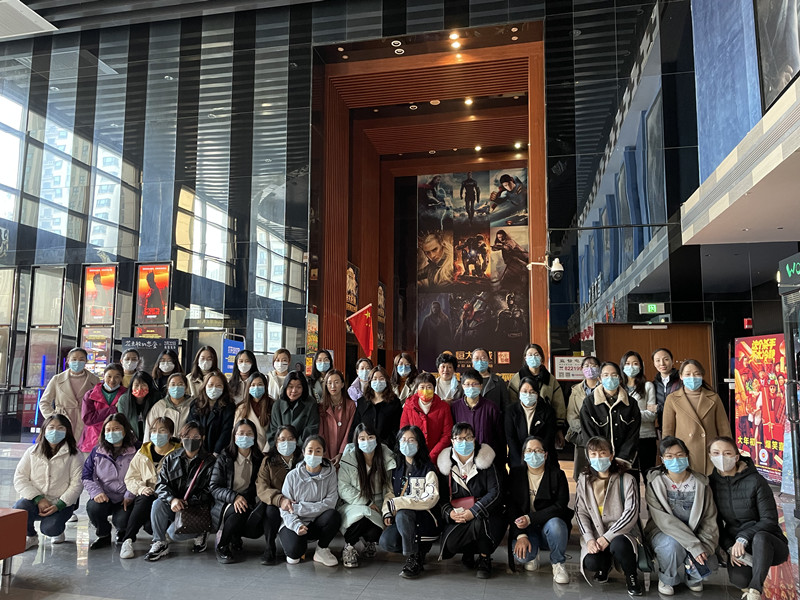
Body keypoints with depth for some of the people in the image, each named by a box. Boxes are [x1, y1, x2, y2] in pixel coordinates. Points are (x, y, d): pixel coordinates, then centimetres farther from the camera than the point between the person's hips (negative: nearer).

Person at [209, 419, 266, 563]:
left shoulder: (260, 459, 8)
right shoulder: (224, 458, 2)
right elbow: (214, 487, -5)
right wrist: (234, 497, -23)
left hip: (250, 504, 1)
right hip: (226, 505, -1)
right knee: (238, 511, -34)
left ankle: (235, 539, -10)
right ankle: (222, 545, -11)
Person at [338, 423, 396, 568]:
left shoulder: (387, 459, -3)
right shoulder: (348, 460, -9)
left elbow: (389, 490, -2)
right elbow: (343, 489, -12)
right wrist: (367, 503, -17)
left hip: (377, 508, 2)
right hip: (353, 505, -2)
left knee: (375, 532, -27)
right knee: (362, 515, -35)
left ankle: (369, 542, 15)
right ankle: (349, 546, -3)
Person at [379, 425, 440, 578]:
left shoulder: (427, 469, -5)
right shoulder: (396, 468, 14)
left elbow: (431, 498, -17)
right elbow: (390, 493, 14)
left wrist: (396, 503, -20)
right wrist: (387, 512, -8)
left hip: (423, 517, -5)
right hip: (400, 517, 5)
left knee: (402, 514, -35)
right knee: (385, 542, -22)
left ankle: (414, 558, -18)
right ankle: (418, 548, 3)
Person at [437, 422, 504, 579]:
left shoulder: (484, 460, -3)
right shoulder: (446, 464, 5)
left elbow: (494, 493, -10)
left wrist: (473, 512, -21)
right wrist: (449, 512, -16)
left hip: (484, 515, -2)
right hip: (457, 518, 2)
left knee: (478, 523, -35)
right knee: (450, 542, -26)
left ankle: (485, 560, -4)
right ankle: (468, 553, 12)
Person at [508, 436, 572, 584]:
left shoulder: (557, 474, -3)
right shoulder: (516, 474, 2)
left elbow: (560, 506, -14)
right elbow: (511, 507, -4)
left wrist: (530, 519, -22)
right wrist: (520, 535, -18)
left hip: (550, 523, -1)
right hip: (525, 528, 1)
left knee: (554, 524, -36)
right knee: (520, 556, -29)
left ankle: (557, 563, -7)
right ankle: (531, 555, 12)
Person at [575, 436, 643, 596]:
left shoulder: (626, 480, -4)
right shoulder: (584, 481, 5)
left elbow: (631, 513, -11)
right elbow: (581, 513, 2)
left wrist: (607, 537, -19)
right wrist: (589, 539, -15)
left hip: (621, 534, -2)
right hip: (595, 534, 2)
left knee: (618, 545, -37)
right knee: (591, 562, -27)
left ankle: (631, 576, -3)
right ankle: (605, 565, 13)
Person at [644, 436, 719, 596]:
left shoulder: (700, 483, -2)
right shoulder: (655, 483, -11)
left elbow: (710, 520, -6)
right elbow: (664, 520, -19)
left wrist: (703, 547, -22)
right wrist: (694, 546, -27)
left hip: (694, 534, 3)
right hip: (662, 533, -3)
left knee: (708, 563, -23)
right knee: (673, 545, -34)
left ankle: (691, 576, 17)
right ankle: (666, 579, -1)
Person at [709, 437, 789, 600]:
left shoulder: (755, 481, -14)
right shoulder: (712, 483, -1)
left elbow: (769, 520, -13)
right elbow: (716, 523, 3)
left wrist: (743, 538, -24)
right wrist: (730, 547, -13)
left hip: (767, 543, -2)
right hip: (735, 544, 3)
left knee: (760, 537, -40)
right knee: (739, 579, -30)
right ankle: (748, 585, 9)